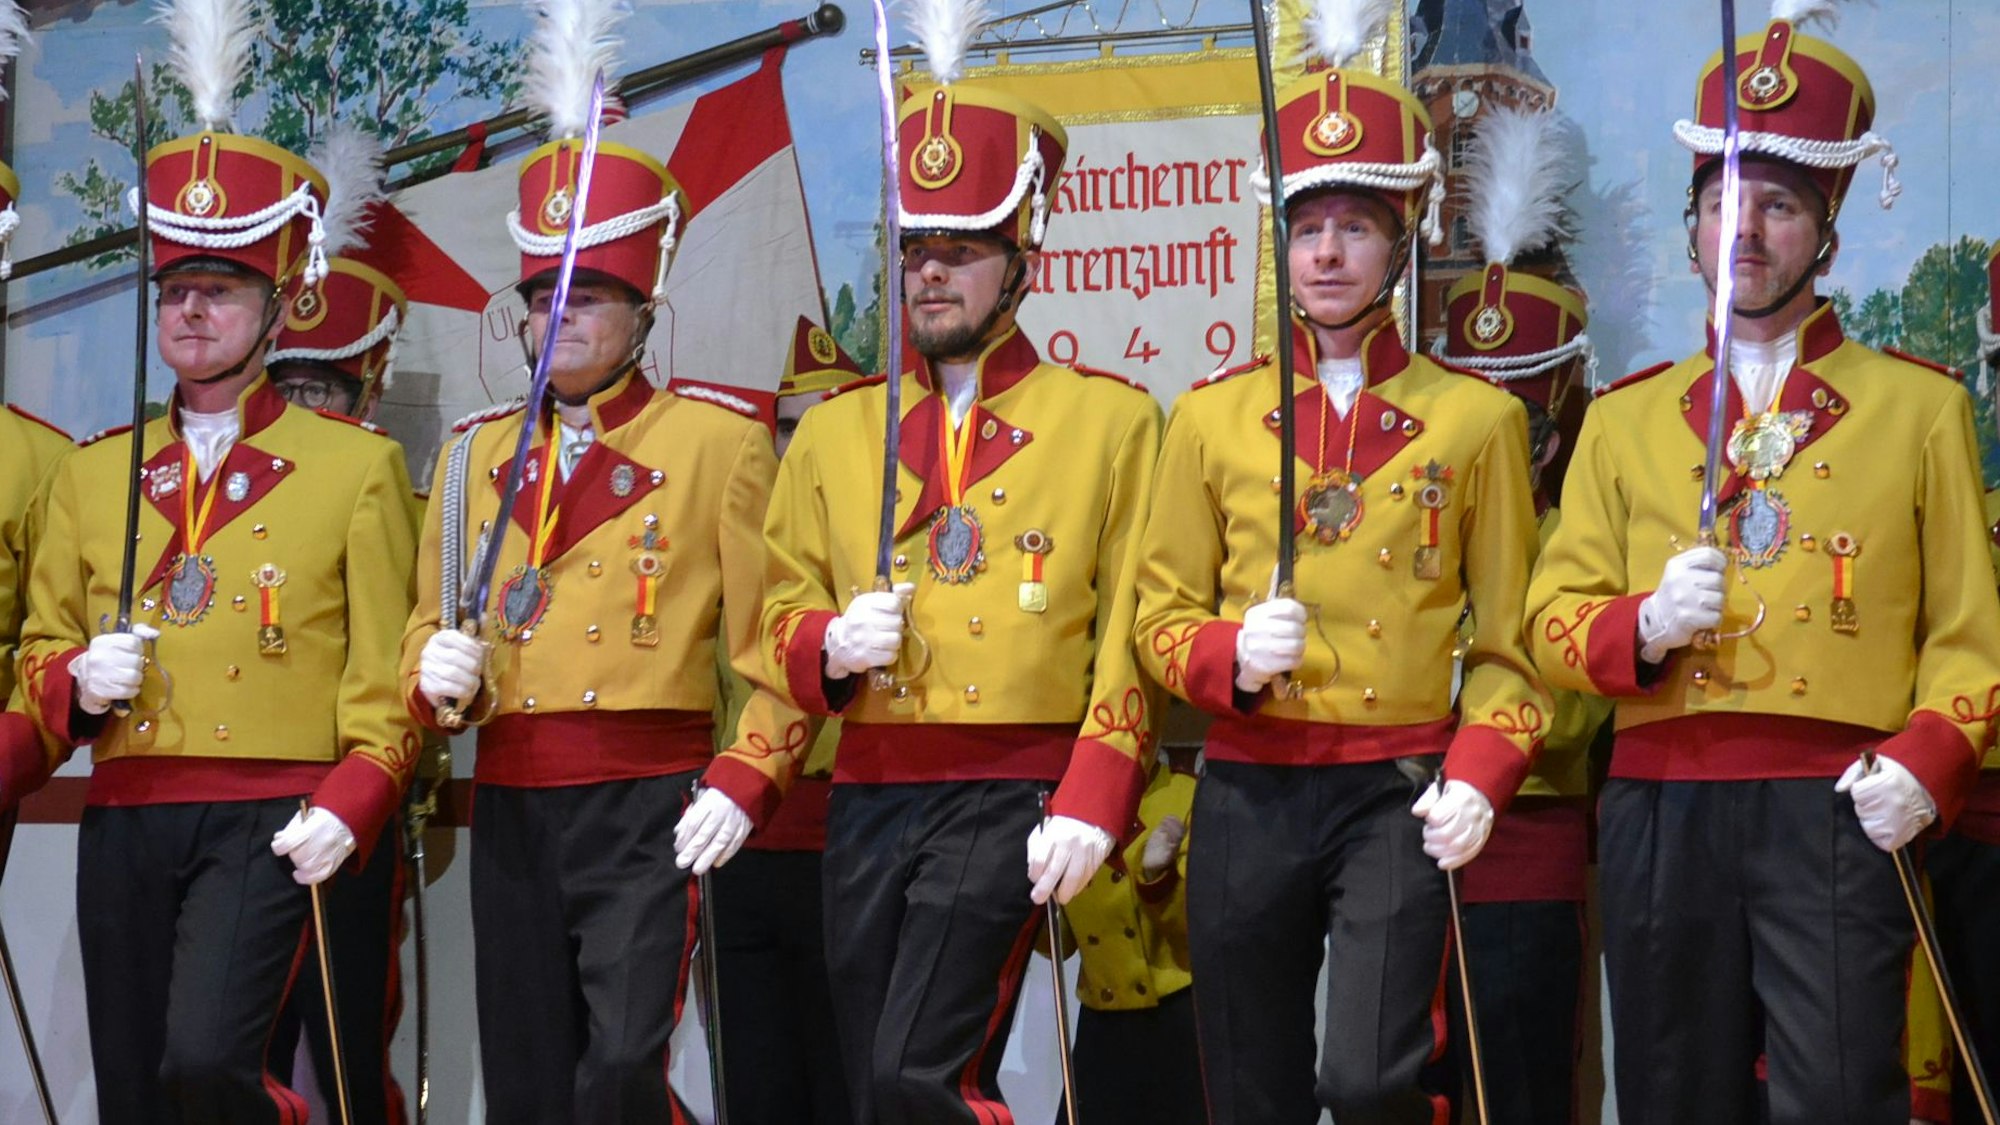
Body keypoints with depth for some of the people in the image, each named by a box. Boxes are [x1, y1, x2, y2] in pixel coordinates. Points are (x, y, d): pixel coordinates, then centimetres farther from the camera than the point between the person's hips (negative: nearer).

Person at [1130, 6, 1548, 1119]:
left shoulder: (1478, 419, 4)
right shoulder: (1213, 417, 8)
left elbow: (1511, 637, 5)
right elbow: (1163, 613, 11)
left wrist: (1479, 775, -11)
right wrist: (1230, 654, -11)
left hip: (1400, 795, -2)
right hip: (1249, 796, 2)